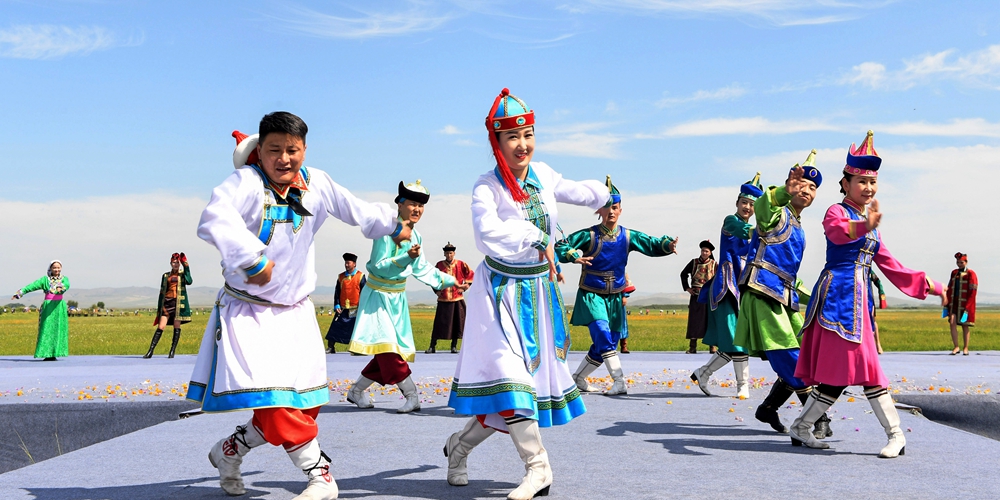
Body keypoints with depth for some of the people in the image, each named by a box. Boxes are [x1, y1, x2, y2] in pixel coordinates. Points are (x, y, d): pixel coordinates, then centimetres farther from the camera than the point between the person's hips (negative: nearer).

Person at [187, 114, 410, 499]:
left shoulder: (316, 184, -1)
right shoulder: (245, 183, -17)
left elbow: (357, 210, 14)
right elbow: (214, 220, -36)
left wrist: (394, 226, 25)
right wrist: (253, 261, -40)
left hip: (296, 313, 5)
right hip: (249, 312, -5)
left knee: (299, 404, 6)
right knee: (276, 400, -14)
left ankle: (230, 451, 27)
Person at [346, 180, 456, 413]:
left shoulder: (416, 237, 6)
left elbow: (422, 269, 19)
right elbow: (379, 267, -22)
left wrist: (451, 281, 21)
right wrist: (407, 257, -35)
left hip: (398, 299, 8)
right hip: (378, 298, -8)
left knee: (388, 355, 7)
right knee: (388, 349, -16)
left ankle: (356, 391, 20)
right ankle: (411, 396, -11)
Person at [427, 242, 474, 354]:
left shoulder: (460, 265, 1)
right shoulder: (439, 265, 3)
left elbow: (471, 275, 9)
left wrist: (466, 285, 0)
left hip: (457, 298, 1)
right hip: (443, 299, 0)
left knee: (457, 322, 3)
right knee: (439, 323, -3)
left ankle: (454, 346, 14)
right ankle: (432, 346, 2)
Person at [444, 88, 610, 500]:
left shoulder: (543, 174, 3)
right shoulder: (487, 187, -15)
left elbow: (572, 191, 24)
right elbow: (487, 232, -34)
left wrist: (602, 196, 34)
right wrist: (538, 238, -31)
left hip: (539, 292, 6)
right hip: (501, 291, -6)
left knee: (517, 387, 7)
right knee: (507, 375, -17)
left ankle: (460, 445, 26)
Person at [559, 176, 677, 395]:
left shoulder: (628, 236, 1)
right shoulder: (589, 236, -9)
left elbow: (651, 244, -7)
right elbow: (560, 247, -12)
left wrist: (667, 244, -28)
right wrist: (575, 257, -31)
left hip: (614, 298, 5)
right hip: (591, 296, -4)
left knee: (604, 345, 9)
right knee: (603, 336, -23)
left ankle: (578, 378, 27)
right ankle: (619, 382, -24)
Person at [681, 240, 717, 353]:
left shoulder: (714, 264, 2)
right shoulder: (694, 262, 4)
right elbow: (683, 274, 13)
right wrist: (687, 288, 5)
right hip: (696, 296, 1)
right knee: (694, 320, 0)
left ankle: (712, 346, 6)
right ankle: (692, 347, 3)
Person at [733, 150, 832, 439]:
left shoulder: (797, 226, 23)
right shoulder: (778, 214, -4)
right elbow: (762, 206, -32)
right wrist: (784, 190, -51)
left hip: (785, 299, 9)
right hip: (763, 294, -9)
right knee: (791, 361, -11)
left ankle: (768, 409, 21)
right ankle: (819, 417, -4)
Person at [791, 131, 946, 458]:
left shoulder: (871, 224, 20)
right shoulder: (837, 212, -4)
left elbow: (891, 268, 23)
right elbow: (837, 232, -30)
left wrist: (930, 285, 20)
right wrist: (864, 226, -51)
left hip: (860, 300, 8)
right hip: (837, 295, -8)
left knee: (842, 368, 2)